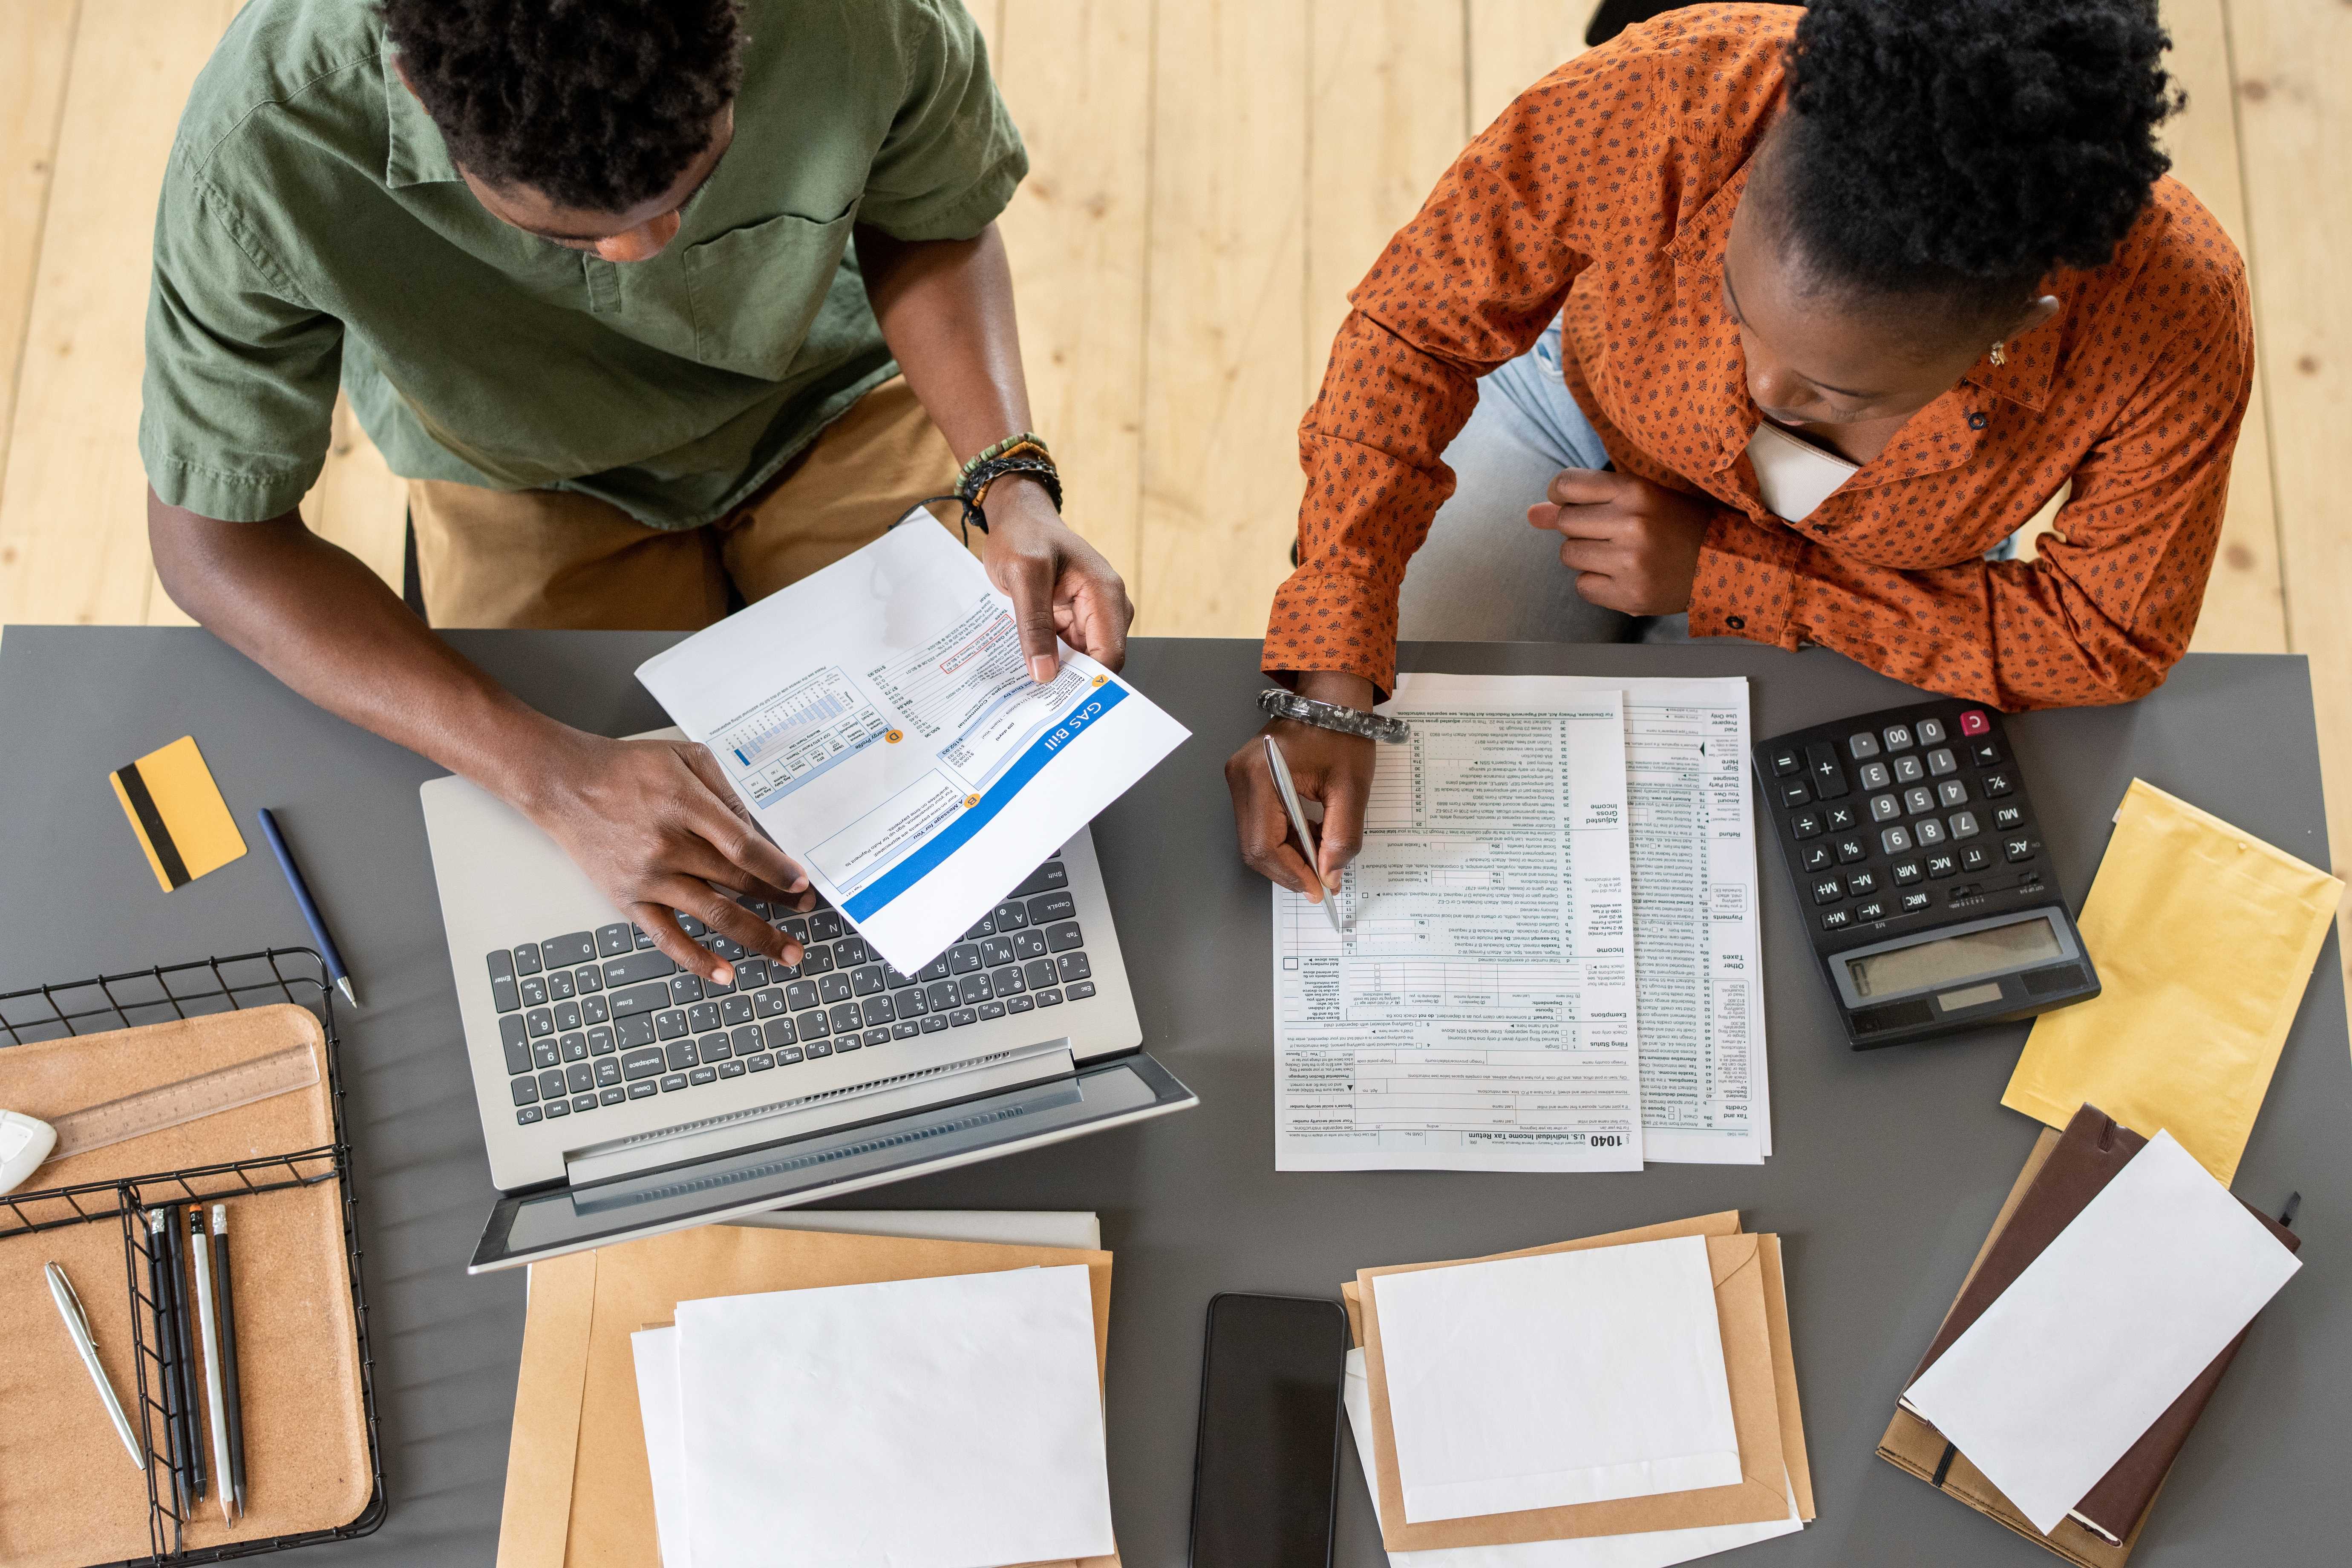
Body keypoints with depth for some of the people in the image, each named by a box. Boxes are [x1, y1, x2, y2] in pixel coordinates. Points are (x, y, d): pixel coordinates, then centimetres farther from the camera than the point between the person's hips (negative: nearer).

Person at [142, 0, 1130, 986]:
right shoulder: (258, 162, -35)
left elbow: (932, 227, -10)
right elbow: (213, 542, -24)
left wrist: (1014, 490, -27)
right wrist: (549, 773, -37)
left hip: (827, 404, 2)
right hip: (533, 484, -1)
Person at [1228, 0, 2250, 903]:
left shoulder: (2179, 328, -38)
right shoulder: (1649, 104, -40)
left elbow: (2108, 642, -20)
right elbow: (1412, 332, -24)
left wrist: (1720, 571, -27)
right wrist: (1327, 692, -33)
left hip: (1879, 568, 0)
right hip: (1585, 419, 1)